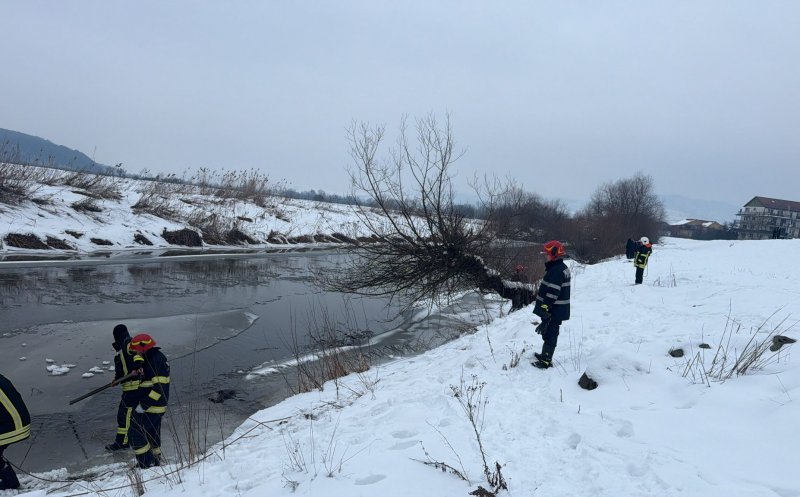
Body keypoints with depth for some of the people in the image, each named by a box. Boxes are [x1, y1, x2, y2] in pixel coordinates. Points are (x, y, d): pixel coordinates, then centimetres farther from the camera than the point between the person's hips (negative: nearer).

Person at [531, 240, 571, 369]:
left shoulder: (556, 271, -21)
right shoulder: (561, 268, 13)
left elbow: (552, 293, -26)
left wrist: (545, 308, -24)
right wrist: (544, 307, 25)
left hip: (554, 310, -10)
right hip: (558, 309, 10)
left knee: (549, 333, -4)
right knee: (550, 332, 20)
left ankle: (546, 361, 2)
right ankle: (545, 355, 33)